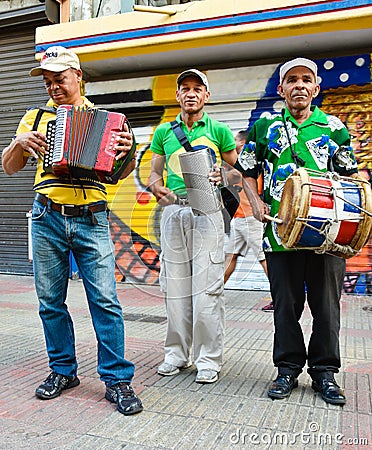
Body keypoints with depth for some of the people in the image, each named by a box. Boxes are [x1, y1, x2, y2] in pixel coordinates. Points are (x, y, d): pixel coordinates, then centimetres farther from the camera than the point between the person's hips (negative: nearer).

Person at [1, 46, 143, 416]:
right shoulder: (35, 118, 15)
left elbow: (120, 173, 8)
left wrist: (127, 152, -14)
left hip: (92, 221, -2)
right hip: (47, 221, 3)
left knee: (105, 300, -7)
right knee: (50, 301, 8)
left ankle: (117, 379, 5)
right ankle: (63, 371, 26)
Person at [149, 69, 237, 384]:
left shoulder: (219, 130, 8)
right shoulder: (164, 131, 15)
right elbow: (155, 172, 16)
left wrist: (222, 177, -11)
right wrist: (157, 188, -6)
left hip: (205, 209, -3)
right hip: (173, 210, 3)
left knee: (207, 284, -5)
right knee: (175, 284, 6)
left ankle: (209, 358, 7)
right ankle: (177, 353, 19)